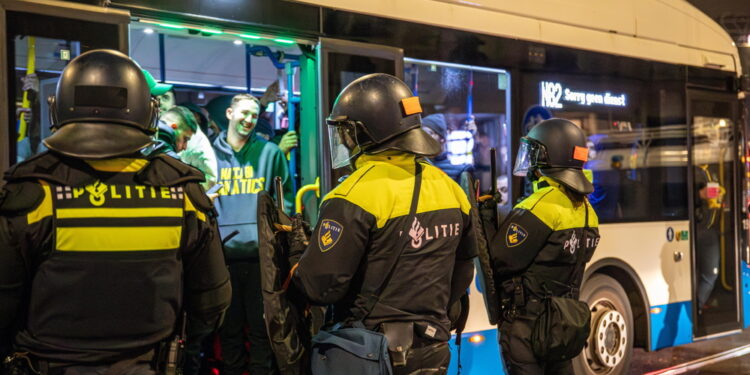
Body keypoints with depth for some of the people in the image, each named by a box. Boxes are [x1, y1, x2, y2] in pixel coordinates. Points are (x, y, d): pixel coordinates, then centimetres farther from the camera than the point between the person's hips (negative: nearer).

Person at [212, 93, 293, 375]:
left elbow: (286, 196, 9)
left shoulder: (269, 152, 5)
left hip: (261, 253, -1)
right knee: (229, 326, 11)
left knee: (261, 326, 6)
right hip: (222, 253, 1)